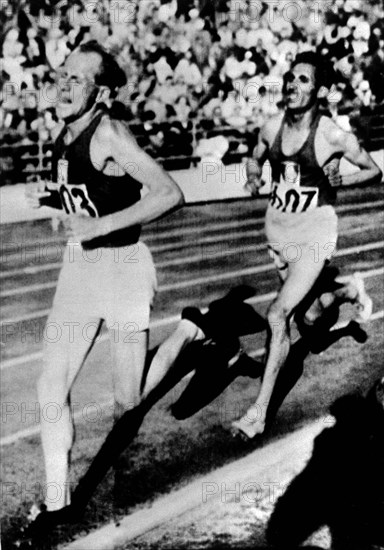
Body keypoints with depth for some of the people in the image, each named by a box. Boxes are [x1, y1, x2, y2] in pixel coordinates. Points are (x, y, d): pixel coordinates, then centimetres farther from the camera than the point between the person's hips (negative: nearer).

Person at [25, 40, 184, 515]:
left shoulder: (109, 133, -17)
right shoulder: (66, 135, 7)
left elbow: (169, 194, -23)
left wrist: (101, 225, -25)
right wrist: (48, 196, 2)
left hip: (123, 266, -7)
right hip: (78, 265, 7)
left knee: (126, 405, 2)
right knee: (50, 388, 2)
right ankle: (56, 502, 13)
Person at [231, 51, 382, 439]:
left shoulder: (333, 136, -15)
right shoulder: (272, 128, -2)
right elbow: (255, 158, 18)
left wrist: (342, 179, -15)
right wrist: (253, 176, -3)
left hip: (315, 232, -6)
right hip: (278, 228, 6)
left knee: (277, 315, -18)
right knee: (310, 317, 20)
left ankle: (259, 411, -9)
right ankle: (350, 291, 54)